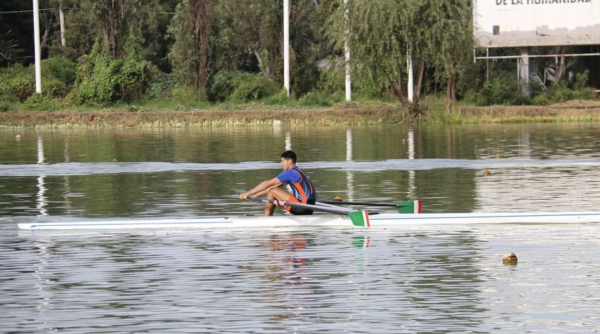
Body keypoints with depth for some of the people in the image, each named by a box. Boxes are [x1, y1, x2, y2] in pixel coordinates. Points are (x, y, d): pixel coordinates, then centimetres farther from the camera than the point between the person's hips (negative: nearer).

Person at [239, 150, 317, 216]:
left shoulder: (290, 173, -11)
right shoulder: (297, 172, 18)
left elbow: (267, 184, -10)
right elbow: (274, 186, 21)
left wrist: (247, 194, -4)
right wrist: (255, 195, 20)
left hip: (302, 207, -10)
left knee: (272, 192, -6)